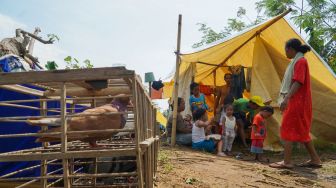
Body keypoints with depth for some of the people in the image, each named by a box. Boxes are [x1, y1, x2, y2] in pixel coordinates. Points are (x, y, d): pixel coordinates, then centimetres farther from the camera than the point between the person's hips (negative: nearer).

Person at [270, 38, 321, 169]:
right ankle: (315, 159, 21)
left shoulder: (300, 61, -10)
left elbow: (298, 82, -22)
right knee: (301, 131, 14)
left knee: (286, 129, -9)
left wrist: (286, 98, -31)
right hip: (296, 101, 10)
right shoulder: (298, 61, 19)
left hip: (297, 102, -10)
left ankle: (287, 161, -7)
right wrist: (287, 99, 24)